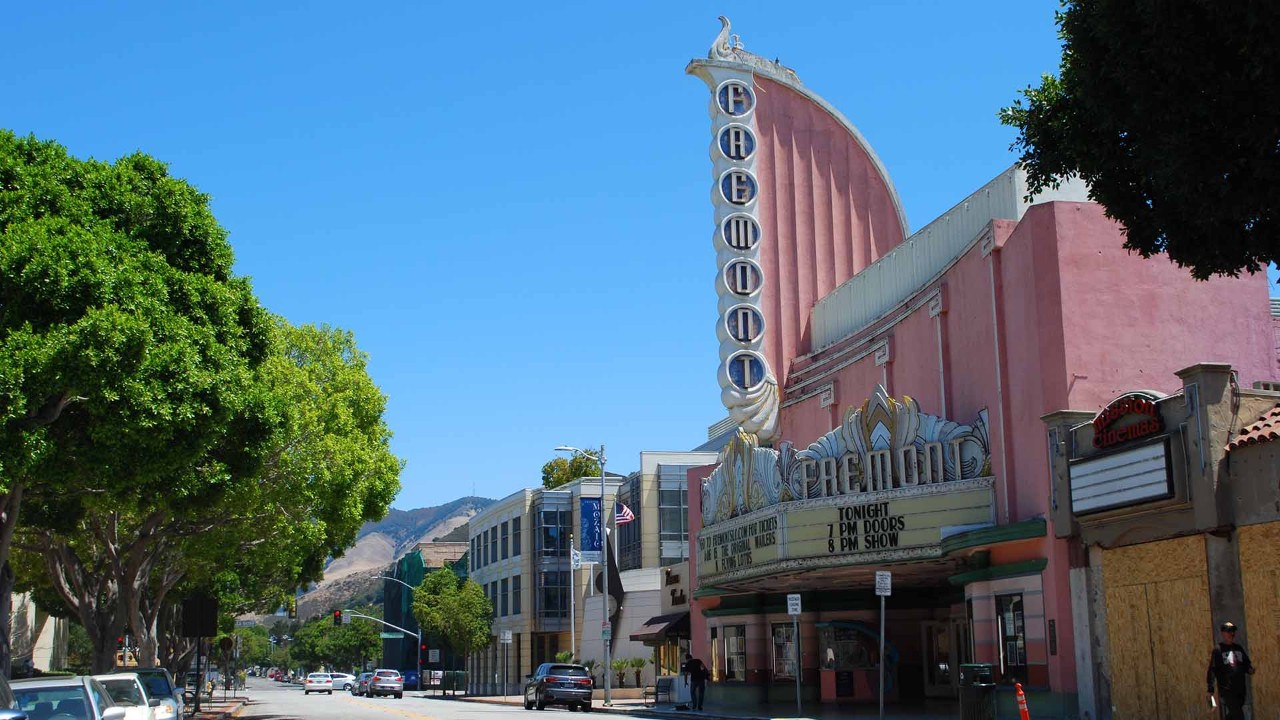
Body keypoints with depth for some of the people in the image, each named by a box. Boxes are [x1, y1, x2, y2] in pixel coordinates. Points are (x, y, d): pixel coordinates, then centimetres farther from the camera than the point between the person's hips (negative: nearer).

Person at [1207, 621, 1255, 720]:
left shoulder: (1239, 648, 15)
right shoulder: (1218, 650, -4)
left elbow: (1247, 664, 20)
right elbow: (1212, 671, -9)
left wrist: (1250, 669, -5)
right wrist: (1210, 690, -17)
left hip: (1240, 690, 6)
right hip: (1226, 691, -6)